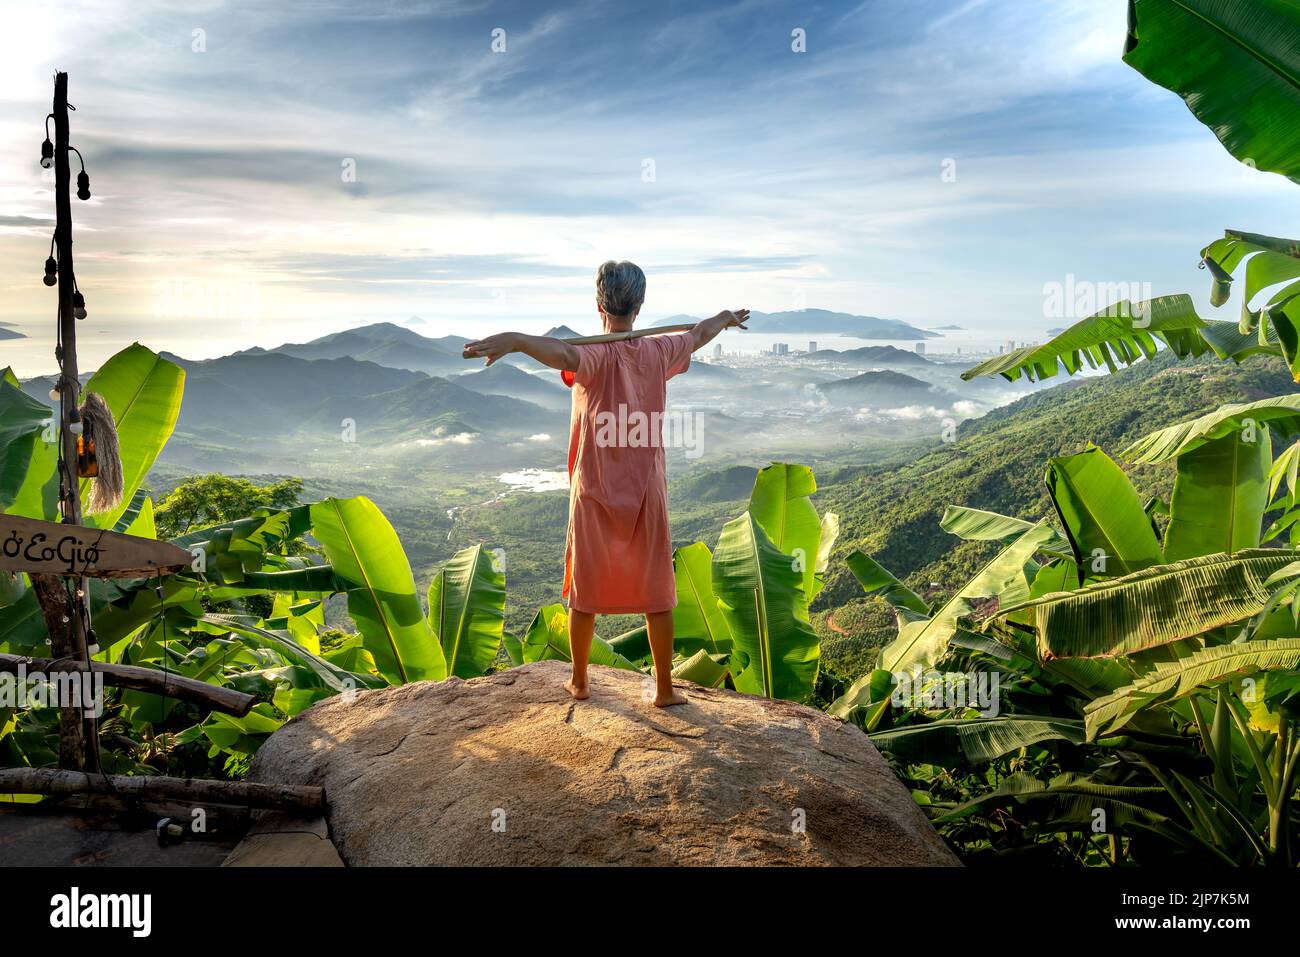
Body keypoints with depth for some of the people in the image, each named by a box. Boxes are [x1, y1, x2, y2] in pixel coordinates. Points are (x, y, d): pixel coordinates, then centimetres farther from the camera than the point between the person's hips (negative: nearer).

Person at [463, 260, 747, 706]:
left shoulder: (595, 356, -16)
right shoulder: (658, 352, -3)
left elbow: (565, 354, -41)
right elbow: (698, 334, 18)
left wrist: (513, 340, -57)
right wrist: (726, 317, 39)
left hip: (594, 496, -2)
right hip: (646, 495, 2)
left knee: (585, 593, 14)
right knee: (656, 595, 11)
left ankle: (579, 681, 29)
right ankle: (665, 688, 20)